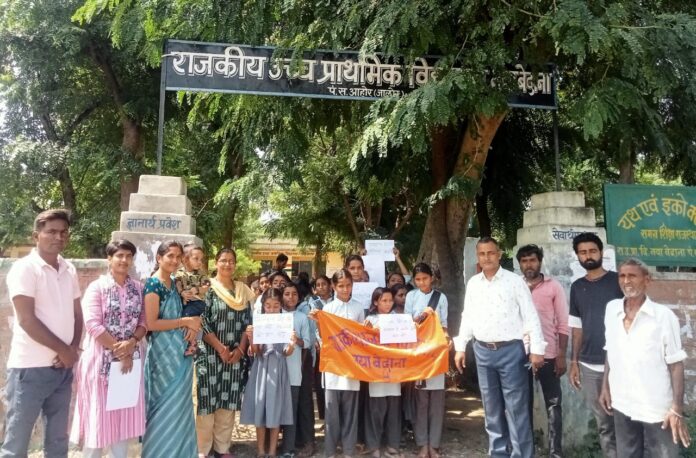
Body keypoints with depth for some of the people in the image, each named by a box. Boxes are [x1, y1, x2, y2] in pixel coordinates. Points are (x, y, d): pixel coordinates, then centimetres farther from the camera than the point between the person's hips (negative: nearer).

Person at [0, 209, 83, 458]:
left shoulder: (69, 270, 9)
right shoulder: (24, 268, -10)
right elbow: (27, 320, -16)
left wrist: (73, 348, -4)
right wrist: (63, 349, -11)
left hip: (63, 367, 6)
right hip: (30, 368, -6)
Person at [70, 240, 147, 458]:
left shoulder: (138, 288, 6)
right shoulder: (97, 287, -6)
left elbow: (144, 321, 4)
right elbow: (93, 324, -14)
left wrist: (131, 344, -14)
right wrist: (118, 350, -15)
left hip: (131, 358, 4)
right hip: (101, 359, -4)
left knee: (124, 413, 11)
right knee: (98, 414, 4)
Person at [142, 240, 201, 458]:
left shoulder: (174, 283, 10)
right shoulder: (153, 284, -13)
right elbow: (151, 323, -20)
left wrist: (191, 326, -3)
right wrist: (185, 321, -16)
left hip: (180, 353, 8)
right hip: (164, 354, -8)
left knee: (179, 404, 14)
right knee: (167, 405, 2)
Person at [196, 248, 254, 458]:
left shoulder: (243, 291, 10)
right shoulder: (208, 288, -3)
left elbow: (248, 322, 8)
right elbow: (202, 322, -9)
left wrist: (240, 349, -4)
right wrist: (220, 349, -15)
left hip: (236, 355, 4)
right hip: (211, 353, -4)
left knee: (229, 400, 8)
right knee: (208, 400, -1)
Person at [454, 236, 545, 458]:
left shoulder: (515, 281, -5)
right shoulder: (473, 283, 7)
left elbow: (531, 317, -6)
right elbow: (467, 317, 13)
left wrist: (536, 350, -10)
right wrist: (460, 348, 11)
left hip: (511, 350, -4)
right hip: (483, 351, 4)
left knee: (516, 408, 0)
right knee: (492, 407, 13)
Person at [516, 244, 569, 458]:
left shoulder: (553, 286, -1)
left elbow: (563, 324, -2)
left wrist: (561, 355, -8)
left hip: (548, 355, -2)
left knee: (552, 404, 5)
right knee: (524, 403, 12)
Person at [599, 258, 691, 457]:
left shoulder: (664, 316, -12)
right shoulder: (611, 309, 1)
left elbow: (676, 364, -9)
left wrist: (677, 409, -12)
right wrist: (605, 386, 9)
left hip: (657, 409, -4)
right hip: (622, 406, 4)